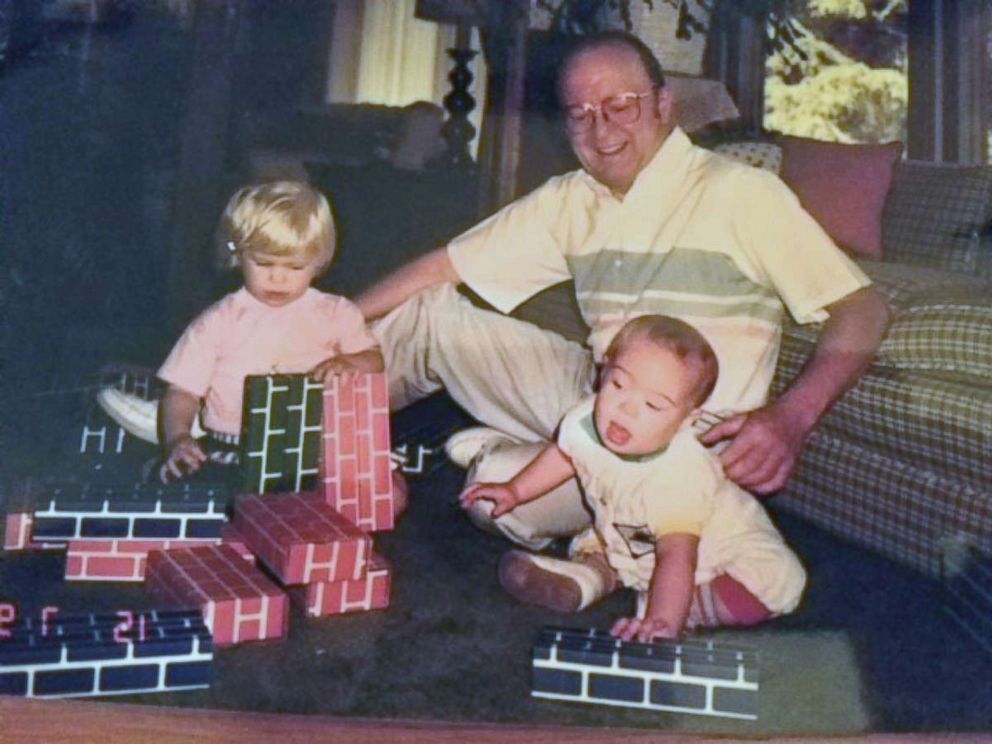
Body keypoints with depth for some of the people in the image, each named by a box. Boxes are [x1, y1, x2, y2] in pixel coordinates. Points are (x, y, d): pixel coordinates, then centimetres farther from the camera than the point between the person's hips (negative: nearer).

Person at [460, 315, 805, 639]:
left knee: (779, 583, -25)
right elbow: (564, 455, 2)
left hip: (717, 544, -5)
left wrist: (662, 622, -63)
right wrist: (516, 490, 6)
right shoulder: (585, 421, -22)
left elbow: (678, 557, -50)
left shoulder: (679, 478, -42)